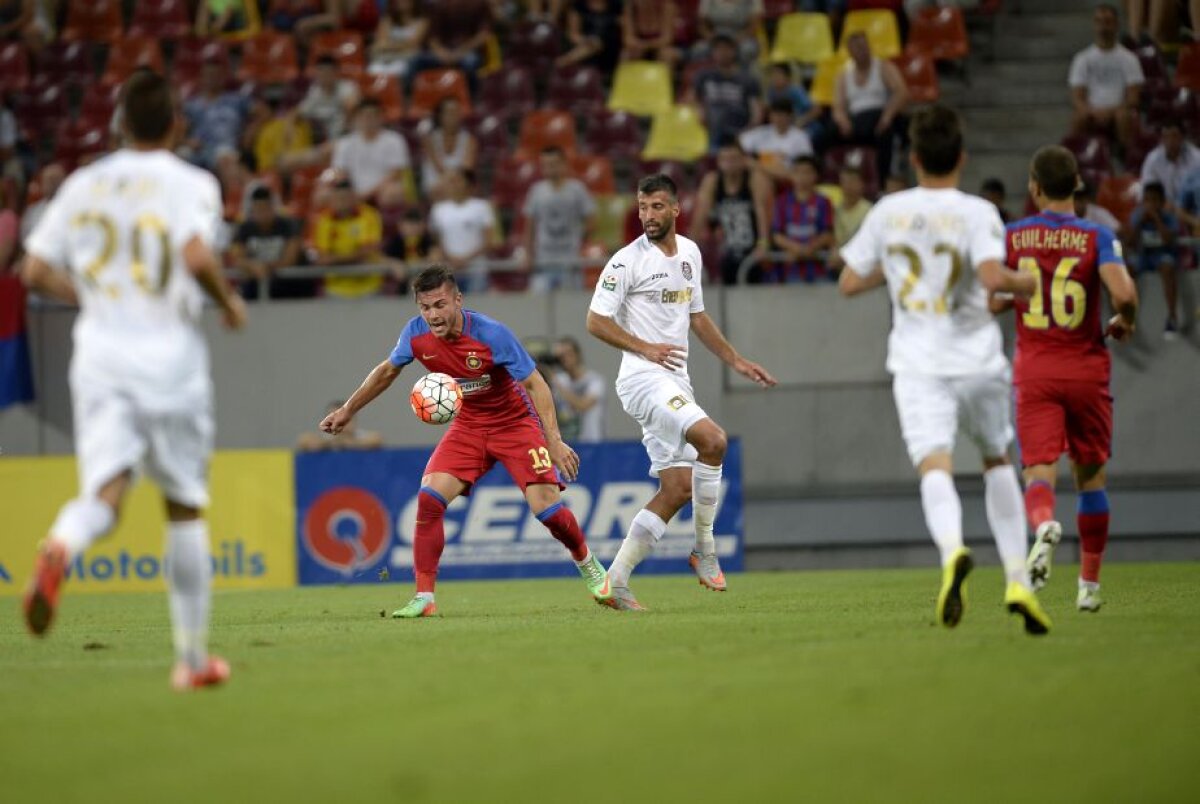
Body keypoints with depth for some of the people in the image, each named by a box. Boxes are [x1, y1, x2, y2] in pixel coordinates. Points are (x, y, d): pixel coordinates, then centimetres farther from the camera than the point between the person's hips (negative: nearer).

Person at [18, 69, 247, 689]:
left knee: (104, 490, -7)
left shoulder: (83, 185, 8)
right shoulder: (190, 184, -4)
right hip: (170, 356, -2)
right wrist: (228, 302, -3)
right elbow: (197, 257, -21)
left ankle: (60, 548, -44)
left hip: (100, 353, 2)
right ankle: (191, 656, 15)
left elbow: (36, 271, 8)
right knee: (185, 506, 11)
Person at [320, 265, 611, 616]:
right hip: (468, 426, 4)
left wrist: (554, 441, -29)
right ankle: (424, 598, -10)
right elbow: (387, 370, 7)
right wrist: (348, 410, 11)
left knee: (547, 505, -13)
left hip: (515, 422, -4)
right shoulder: (416, 334, -14)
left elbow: (534, 384, -21)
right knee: (429, 498, -17)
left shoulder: (491, 334, -27)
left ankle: (589, 567, 18)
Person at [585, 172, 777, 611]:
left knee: (678, 488, 2)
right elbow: (596, 321, -8)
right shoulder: (628, 261, -9)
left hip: (675, 382, 8)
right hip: (643, 377, -8)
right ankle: (704, 549, -13)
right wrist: (644, 348, -18)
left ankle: (615, 580, 4)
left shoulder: (690, 253, 14)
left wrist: (735, 361, 23)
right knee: (712, 439, -28)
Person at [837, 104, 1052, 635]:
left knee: (934, 465, -15)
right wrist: (1025, 283, 0)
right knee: (997, 461, 21)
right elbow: (993, 277, -21)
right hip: (977, 358, 0)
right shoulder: (976, 213, -6)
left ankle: (952, 550, -47)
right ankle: (1017, 579, 14)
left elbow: (849, 283, 10)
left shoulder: (888, 212, 4)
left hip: (917, 364, 0)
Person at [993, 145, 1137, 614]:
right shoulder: (1097, 237, -6)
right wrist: (1123, 324, 1)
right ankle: (1089, 585, 20)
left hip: (1034, 371, 0)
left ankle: (1044, 525, -44)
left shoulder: (1011, 237, -1)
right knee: (1090, 477, 15)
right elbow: (1124, 293, -21)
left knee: (1039, 473, -8)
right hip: (1087, 370, 0)